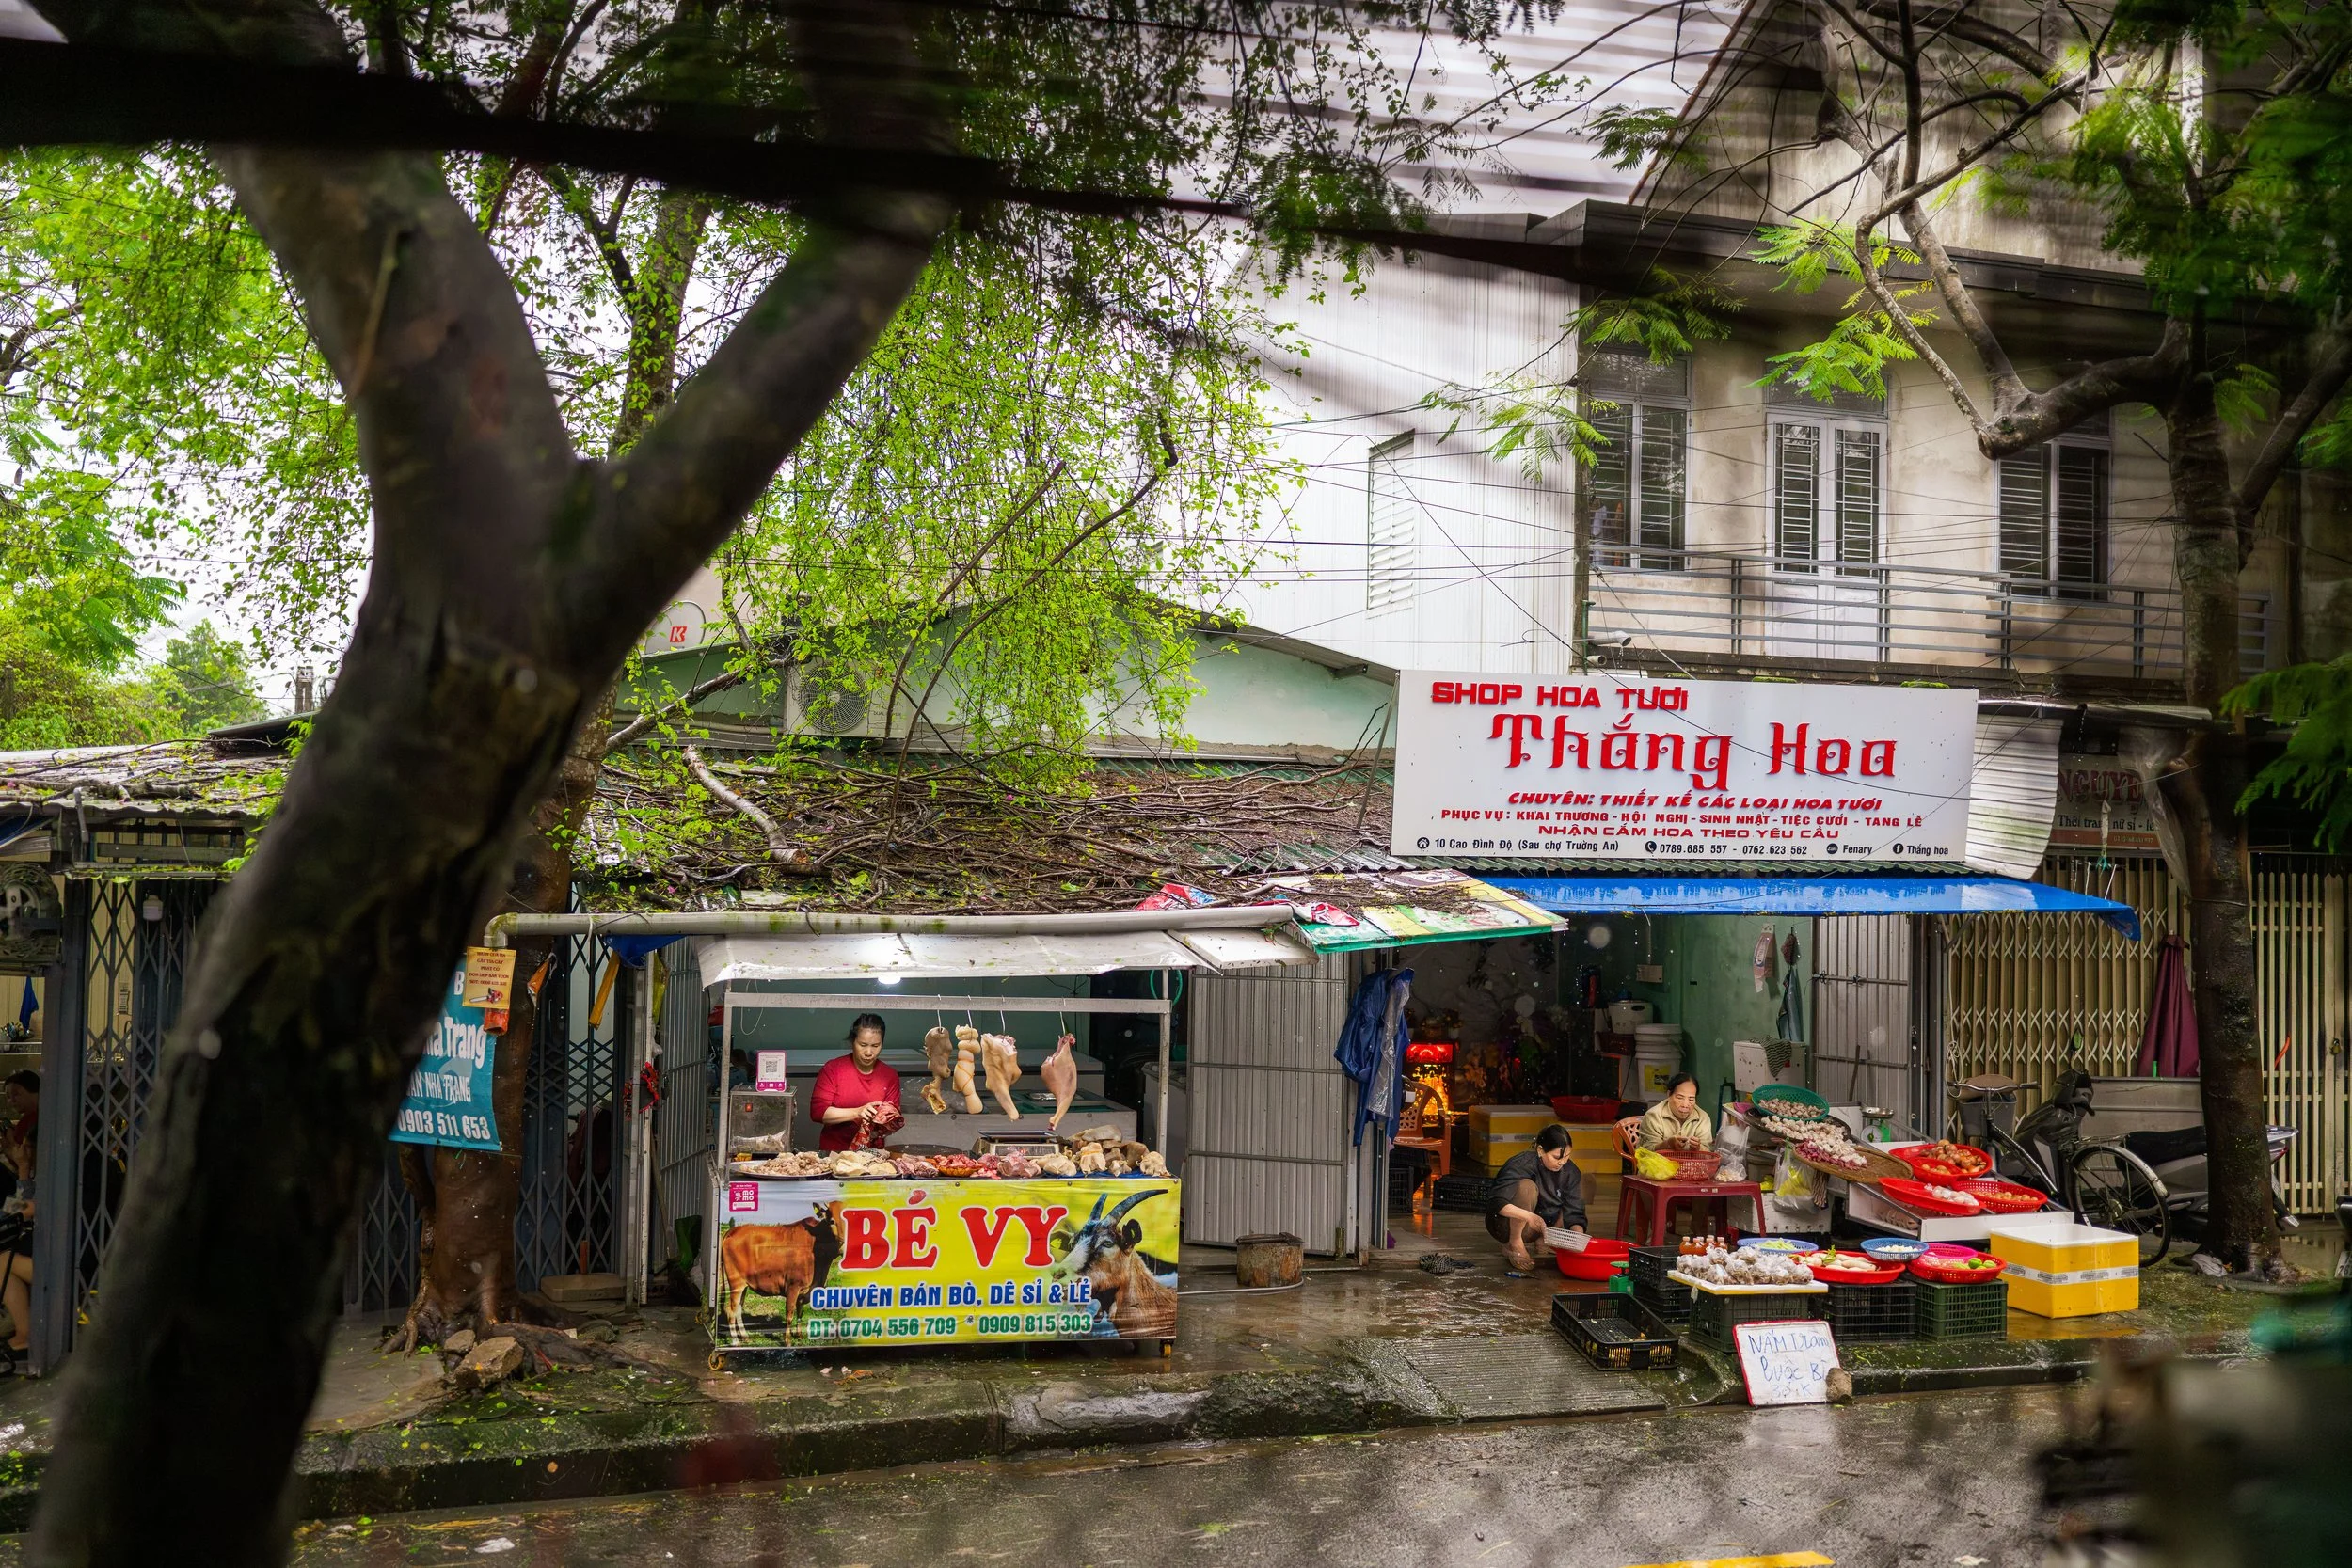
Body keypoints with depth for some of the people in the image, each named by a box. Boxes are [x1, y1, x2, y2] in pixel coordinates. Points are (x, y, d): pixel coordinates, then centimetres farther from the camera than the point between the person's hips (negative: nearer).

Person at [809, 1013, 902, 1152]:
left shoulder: (890, 1076, 5)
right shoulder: (832, 1069, -1)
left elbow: (893, 1120, 7)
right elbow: (818, 1111, -8)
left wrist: (881, 1129, -15)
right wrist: (857, 1112, -19)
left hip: (872, 1152, 2)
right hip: (833, 1151, -2)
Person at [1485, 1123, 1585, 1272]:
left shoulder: (1569, 1170, -9)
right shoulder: (1520, 1165, -25)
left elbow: (1574, 1213, -9)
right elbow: (1497, 1203, -34)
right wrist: (1528, 1216, -49)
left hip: (1541, 1225, 6)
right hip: (1507, 1224, -6)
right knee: (1526, 1186, -33)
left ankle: (1543, 1240, 1)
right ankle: (1514, 1244, -17)